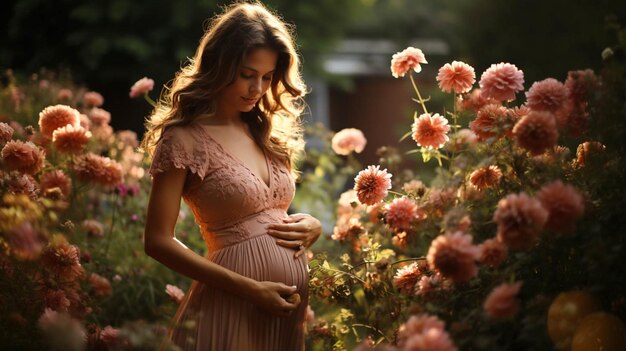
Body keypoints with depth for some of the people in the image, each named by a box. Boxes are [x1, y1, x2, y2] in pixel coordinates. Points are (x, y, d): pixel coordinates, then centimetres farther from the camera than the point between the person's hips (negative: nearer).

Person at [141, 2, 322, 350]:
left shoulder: (269, 131, 10)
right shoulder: (184, 138, -9)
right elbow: (159, 241, -12)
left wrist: (313, 225, -3)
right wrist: (250, 288, -17)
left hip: (291, 304, 7)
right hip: (232, 306, -7)